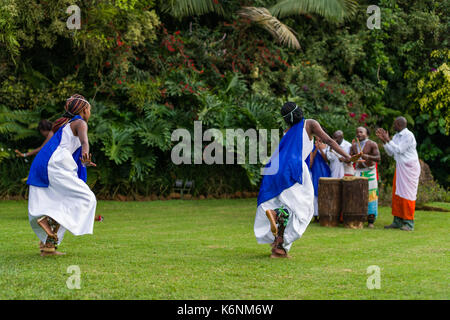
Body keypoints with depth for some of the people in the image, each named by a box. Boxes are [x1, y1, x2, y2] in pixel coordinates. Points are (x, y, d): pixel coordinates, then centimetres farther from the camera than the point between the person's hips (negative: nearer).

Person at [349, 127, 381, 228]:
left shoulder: (372, 144, -7)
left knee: (370, 195, -6)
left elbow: (378, 158, -16)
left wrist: (367, 157, -32)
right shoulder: (354, 145, 9)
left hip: (369, 172, -4)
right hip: (358, 172, 4)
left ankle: (371, 220, -3)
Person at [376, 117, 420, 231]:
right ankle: (397, 222, 11)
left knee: (407, 194, -8)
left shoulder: (409, 136, -15)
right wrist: (383, 140, 2)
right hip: (399, 167, 8)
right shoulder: (396, 136, 11)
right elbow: (390, 152, 11)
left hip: (410, 168, -8)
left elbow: (399, 150, -20)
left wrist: (388, 139, -16)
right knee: (397, 194, 6)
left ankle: (409, 223, -4)